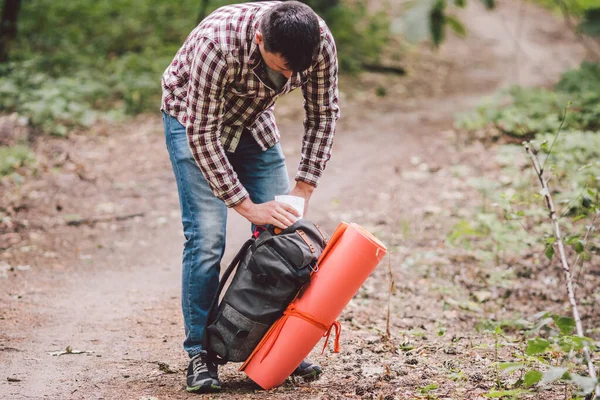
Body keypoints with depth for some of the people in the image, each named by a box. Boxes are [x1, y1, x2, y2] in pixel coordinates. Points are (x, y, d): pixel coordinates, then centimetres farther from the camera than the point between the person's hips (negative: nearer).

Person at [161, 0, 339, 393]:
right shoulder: (218, 44, -41)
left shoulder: (320, 40, -27)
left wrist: (304, 187, -17)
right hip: (195, 120, -5)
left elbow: (323, 114, -11)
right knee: (207, 237, -14)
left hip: (253, 119, 5)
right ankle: (200, 353, -5)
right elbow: (202, 134, -33)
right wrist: (246, 206, -34)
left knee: (281, 230, -1)